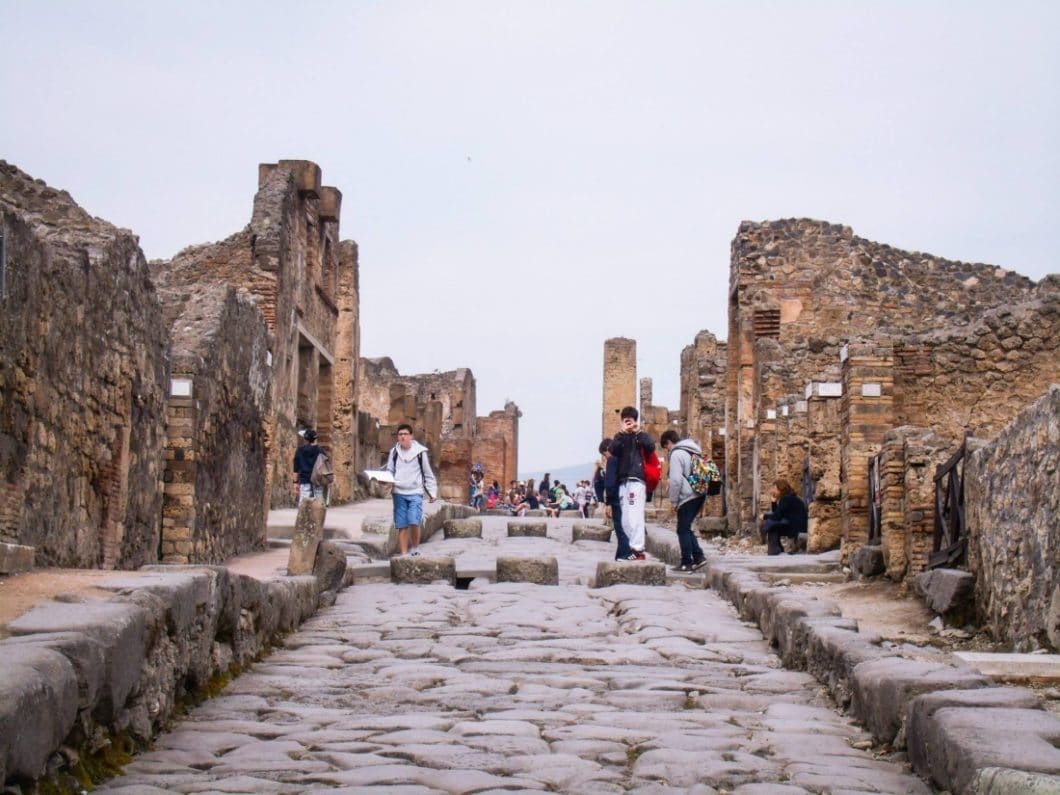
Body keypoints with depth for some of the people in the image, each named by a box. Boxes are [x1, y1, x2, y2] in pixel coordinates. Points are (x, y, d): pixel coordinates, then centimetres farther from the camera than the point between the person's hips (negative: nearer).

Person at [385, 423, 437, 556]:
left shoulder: (420, 451, 0)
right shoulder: (394, 452, 7)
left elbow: (428, 473, 6)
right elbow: (389, 471, 14)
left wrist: (432, 492, 6)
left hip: (415, 493, -3)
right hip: (399, 493, 3)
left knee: (414, 522, -16)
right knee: (402, 525, 2)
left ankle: (415, 549, 5)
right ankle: (404, 554, 9)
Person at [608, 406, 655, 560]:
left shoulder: (642, 436, 7)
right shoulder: (620, 437, 18)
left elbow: (651, 447, -14)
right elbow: (613, 450, -2)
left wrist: (638, 432, -7)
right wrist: (622, 432, -8)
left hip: (637, 480, -5)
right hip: (623, 482, 5)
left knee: (635, 517, -14)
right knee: (625, 521, 4)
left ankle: (638, 550, -15)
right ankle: (632, 548, 10)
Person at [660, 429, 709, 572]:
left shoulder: (676, 454, -10)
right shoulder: (693, 451, 18)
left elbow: (676, 480, -16)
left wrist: (673, 501, -7)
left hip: (687, 497, -8)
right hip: (700, 495, 8)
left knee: (683, 530, 1)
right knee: (686, 528, 17)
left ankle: (686, 563, 3)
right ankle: (698, 556, 9)